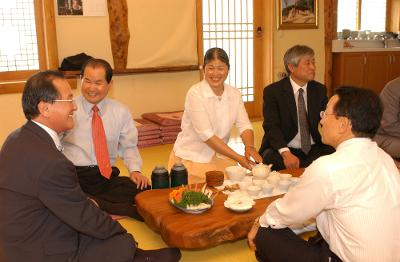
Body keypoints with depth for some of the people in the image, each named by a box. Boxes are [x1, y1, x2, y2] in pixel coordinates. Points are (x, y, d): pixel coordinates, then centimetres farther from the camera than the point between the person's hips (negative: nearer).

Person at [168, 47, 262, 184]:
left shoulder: (234, 94, 2)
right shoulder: (195, 93, -15)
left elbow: (244, 125, -3)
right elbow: (206, 134, -21)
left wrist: (249, 147, -25)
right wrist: (238, 157, -25)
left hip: (220, 156, 5)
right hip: (192, 157, -5)